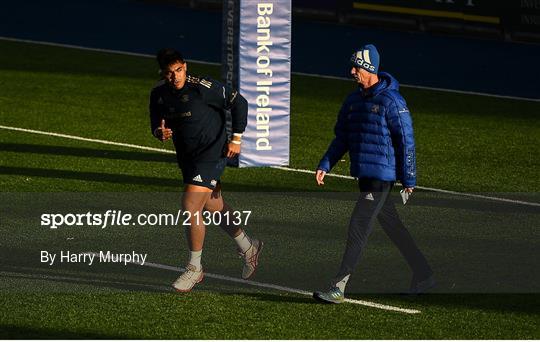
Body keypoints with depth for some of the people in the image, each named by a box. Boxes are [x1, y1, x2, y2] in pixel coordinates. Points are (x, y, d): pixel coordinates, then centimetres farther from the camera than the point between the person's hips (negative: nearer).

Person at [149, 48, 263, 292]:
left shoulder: (203, 88, -20)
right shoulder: (159, 94, -2)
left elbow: (238, 102, -10)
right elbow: (156, 125, 9)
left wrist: (237, 138, -12)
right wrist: (160, 133, -15)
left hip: (211, 155, -7)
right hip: (187, 159, 7)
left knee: (190, 208, -16)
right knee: (214, 208, 19)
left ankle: (194, 269, -1)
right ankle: (248, 249, 41)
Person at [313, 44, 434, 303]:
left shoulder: (391, 101, -13)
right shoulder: (353, 100, 11)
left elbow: (406, 141, -11)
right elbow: (342, 138, 17)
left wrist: (409, 179, -10)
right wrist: (325, 165, 5)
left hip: (381, 176, -9)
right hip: (363, 174, 9)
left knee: (358, 230, -11)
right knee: (392, 227, 16)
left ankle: (338, 289, -12)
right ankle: (424, 276, 28)